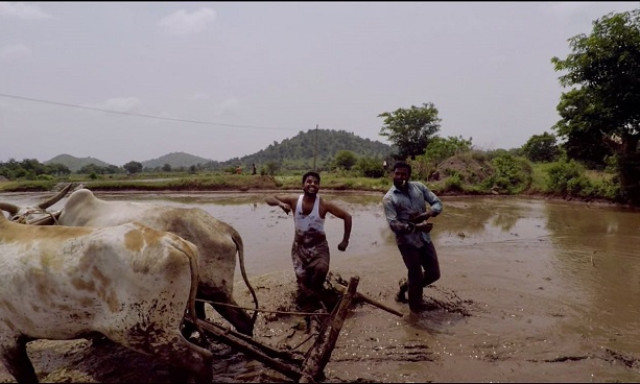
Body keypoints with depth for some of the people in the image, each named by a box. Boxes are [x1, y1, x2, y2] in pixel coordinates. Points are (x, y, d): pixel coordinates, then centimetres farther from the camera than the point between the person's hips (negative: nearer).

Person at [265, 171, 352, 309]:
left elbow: (347, 216, -10)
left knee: (321, 269, -29)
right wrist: (280, 203, -30)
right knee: (302, 280, 3)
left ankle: (315, 294, 1)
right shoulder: (294, 200, -10)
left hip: (318, 246, -2)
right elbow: (269, 199, -7)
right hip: (299, 246, 2)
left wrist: (345, 241, -11)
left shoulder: (324, 205, -16)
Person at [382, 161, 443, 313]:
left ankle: (406, 286, 38)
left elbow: (437, 203, 3)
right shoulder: (389, 198, -10)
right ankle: (416, 306, 30)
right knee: (416, 275, 5)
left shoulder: (419, 186, 4)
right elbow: (393, 224, -19)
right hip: (407, 241, -5)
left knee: (434, 273, 13)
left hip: (425, 238, 5)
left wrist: (427, 214, -19)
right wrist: (417, 227, -29)